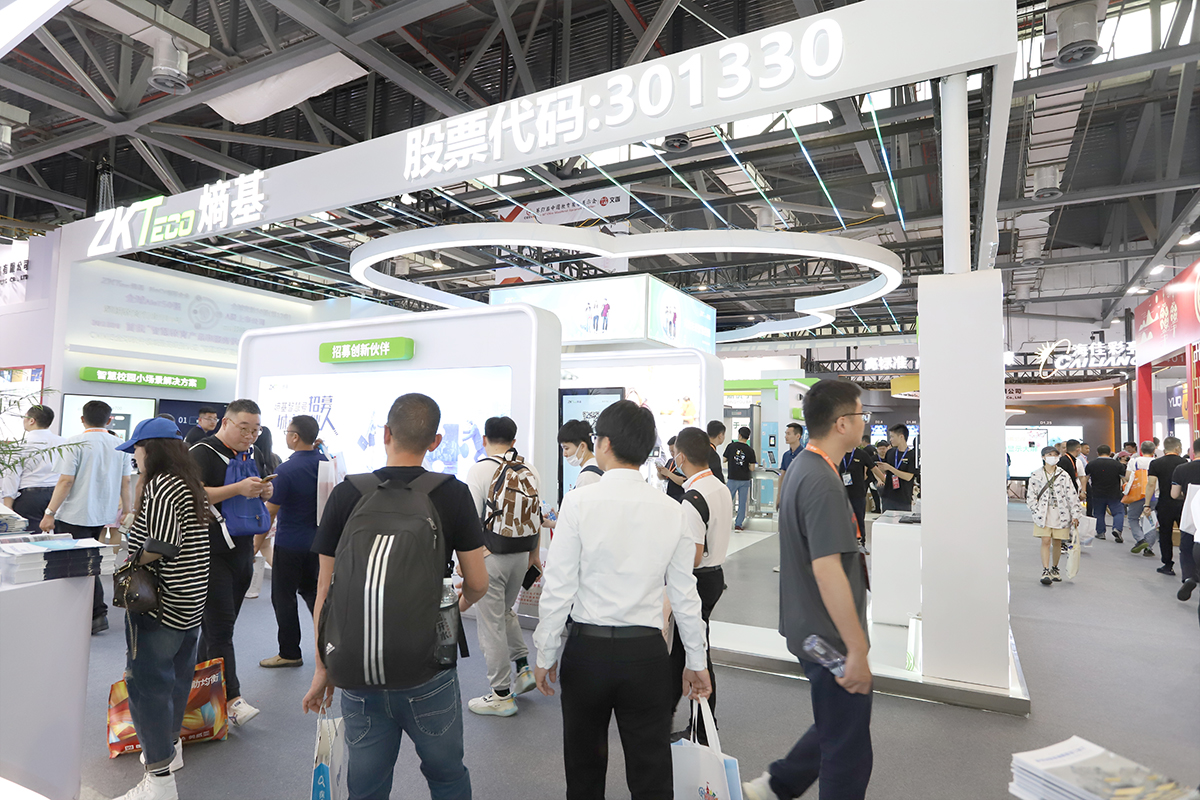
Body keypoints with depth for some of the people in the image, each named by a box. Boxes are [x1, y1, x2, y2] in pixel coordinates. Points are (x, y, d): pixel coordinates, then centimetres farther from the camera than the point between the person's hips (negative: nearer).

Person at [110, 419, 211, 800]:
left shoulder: (160, 486, -18)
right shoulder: (191, 484, 11)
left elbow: (162, 544, -26)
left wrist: (133, 559, -8)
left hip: (160, 604, -10)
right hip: (191, 600, 10)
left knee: (147, 682, -2)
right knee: (177, 674, 22)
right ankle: (171, 747, 39)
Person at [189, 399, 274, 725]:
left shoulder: (255, 454, 13)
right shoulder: (203, 453, -10)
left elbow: (265, 487, 25)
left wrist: (266, 492, 2)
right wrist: (238, 488, -26)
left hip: (243, 549, 7)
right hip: (212, 552, -7)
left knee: (220, 624, 15)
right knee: (219, 627, -5)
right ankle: (231, 698, -2)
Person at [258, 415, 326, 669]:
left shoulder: (286, 471, -19)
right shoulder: (326, 464, -2)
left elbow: (270, 512, -14)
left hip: (289, 545, -6)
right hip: (316, 541, 6)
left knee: (283, 597, 8)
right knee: (311, 590, 20)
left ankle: (290, 653, 17)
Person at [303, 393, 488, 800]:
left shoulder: (346, 494, -6)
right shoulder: (454, 495, -10)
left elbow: (325, 590, -1)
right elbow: (478, 584, -5)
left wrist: (322, 668, 11)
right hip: (429, 673, -1)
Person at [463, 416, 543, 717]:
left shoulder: (479, 470, -11)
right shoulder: (530, 469, 4)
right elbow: (537, 514, 8)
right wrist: (535, 552, 19)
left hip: (490, 556, -6)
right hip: (521, 554, 6)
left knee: (490, 623, 5)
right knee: (505, 611, 27)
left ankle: (501, 695, 14)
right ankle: (524, 668, 24)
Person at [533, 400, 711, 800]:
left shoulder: (579, 502, -12)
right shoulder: (671, 510, -4)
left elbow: (558, 588, -10)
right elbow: (684, 594, 1)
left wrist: (547, 655, 2)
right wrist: (696, 661, 13)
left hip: (587, 648, -1)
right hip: (647, 651, 2)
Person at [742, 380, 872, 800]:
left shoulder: (801, 467, 7)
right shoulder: (823, 482, -24)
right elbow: (827, 569, -28)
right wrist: (857, 651, -23)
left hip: (811, 632, 10)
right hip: (831, 638, -10)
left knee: (835, 728, 25)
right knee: (849, 750, 7)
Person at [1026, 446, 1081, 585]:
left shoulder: (1063, 475, 4)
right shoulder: (1036, 475, 2)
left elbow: (1072, 495, 3)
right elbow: (1030, 496, 4)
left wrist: (1075, 515, -2)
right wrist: (1038, 511, -5)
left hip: (1061, 513, 1)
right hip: (1043, 514, -1)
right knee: (1045, 541, -9)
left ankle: (1055, 569, 27)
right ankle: (1045, 571, -9)